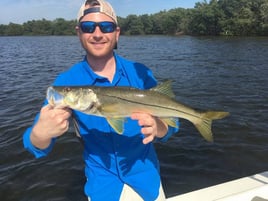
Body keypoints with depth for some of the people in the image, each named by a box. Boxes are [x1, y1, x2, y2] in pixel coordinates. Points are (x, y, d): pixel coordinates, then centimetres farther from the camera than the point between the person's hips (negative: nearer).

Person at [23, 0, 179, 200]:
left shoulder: (140, 72, -12)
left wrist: (156, 127, -32)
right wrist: (40, 133, -37)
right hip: (103, 185, -1)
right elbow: (37, 146, -14)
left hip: (146, 179, 1)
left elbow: (169, 124, -9)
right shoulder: (66, 82, -13)